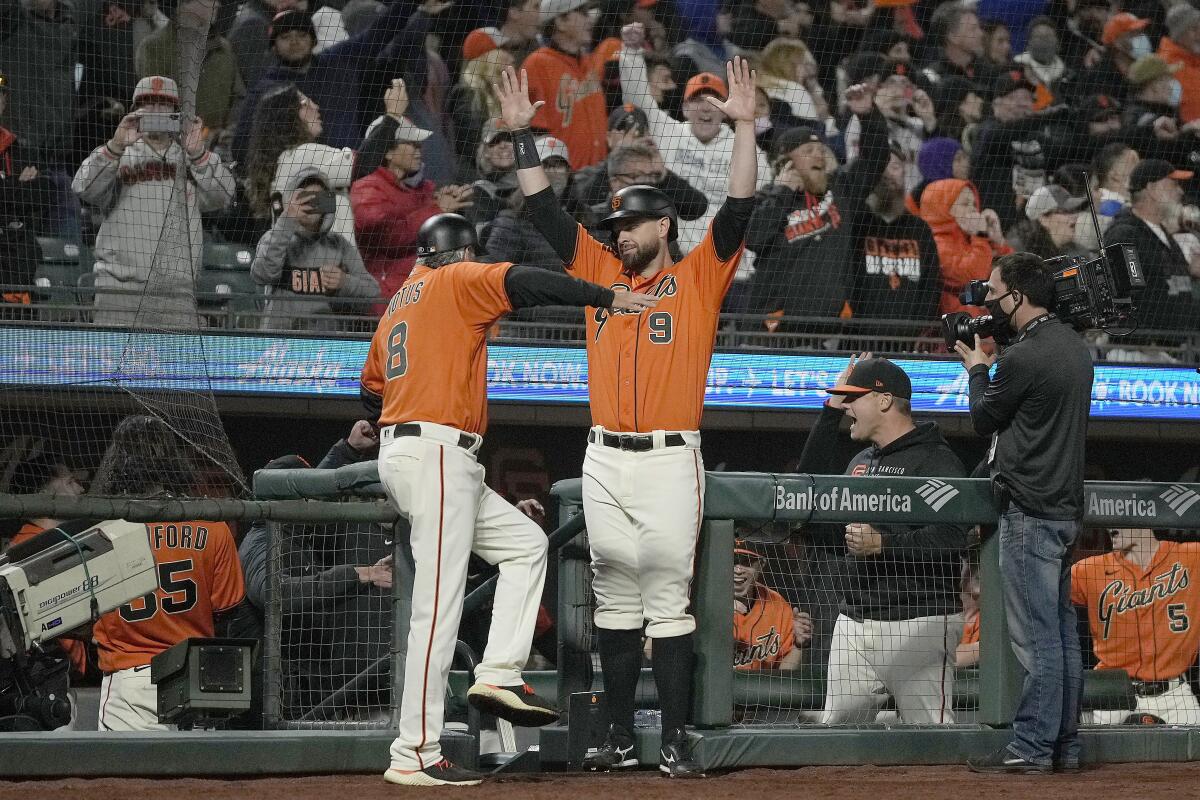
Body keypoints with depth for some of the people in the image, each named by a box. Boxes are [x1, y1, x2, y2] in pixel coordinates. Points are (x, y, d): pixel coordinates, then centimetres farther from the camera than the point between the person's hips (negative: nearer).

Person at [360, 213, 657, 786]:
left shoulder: (395, 307, 23)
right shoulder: (458, 281, 0)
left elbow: (371, 390, 27)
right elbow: (526, 283, -16)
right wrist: (607, 297, -13)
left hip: (399, 456, 10)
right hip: (438, 453, -10)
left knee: (526, 544, 17)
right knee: (438, 607, -11)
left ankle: (499, 675, 3)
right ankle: (414, 756, -12)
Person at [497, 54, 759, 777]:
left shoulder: (698, 276, 4)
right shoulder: (600, 272, 14)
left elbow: (740, 207, -6)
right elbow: (545, 209, 15)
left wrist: (745, 127, -13)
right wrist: (524, 136, 11)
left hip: (671, 461, -4)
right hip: (605, 461, 4)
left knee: (668, 602, -5)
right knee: (616, 603, 8)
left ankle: (676, 739, -3)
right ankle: (621, 737, 12)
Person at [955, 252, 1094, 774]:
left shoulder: (1023, 357, -17)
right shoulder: (1075, 348, 11)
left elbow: (983, 420, -4)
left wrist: (977, 369, 13)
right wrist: (995, 362, 15)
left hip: (1030, 514, -9)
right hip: (1066, 509, 9)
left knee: (1035, 636, -8)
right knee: (1061, 631, 11)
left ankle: (1031, 747, -7)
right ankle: (1064, 745, 15)